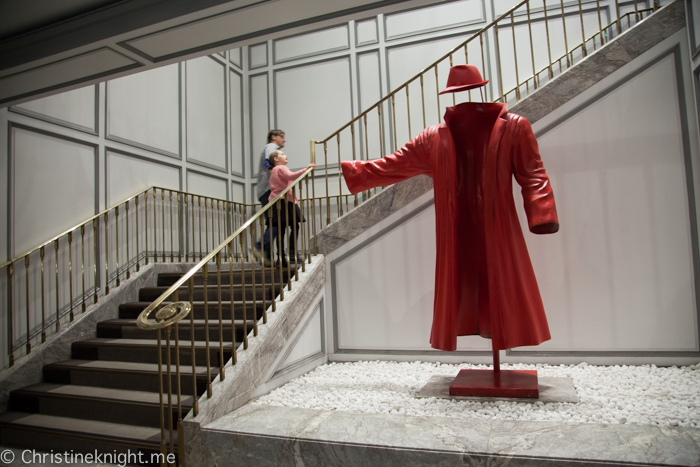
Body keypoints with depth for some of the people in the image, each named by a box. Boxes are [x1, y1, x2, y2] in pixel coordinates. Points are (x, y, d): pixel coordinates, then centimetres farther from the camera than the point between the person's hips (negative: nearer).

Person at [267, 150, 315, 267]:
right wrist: (306, 169, -26)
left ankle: (280, 257, 0)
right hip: (285, 201, -9)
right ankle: (293, 253, -17)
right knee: (294, 227, -9)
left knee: (281, 229, 4)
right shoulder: (282, 168, -1)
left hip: (275, 200, 9)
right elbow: (291, 176, -21)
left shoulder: (273, 171, 27)